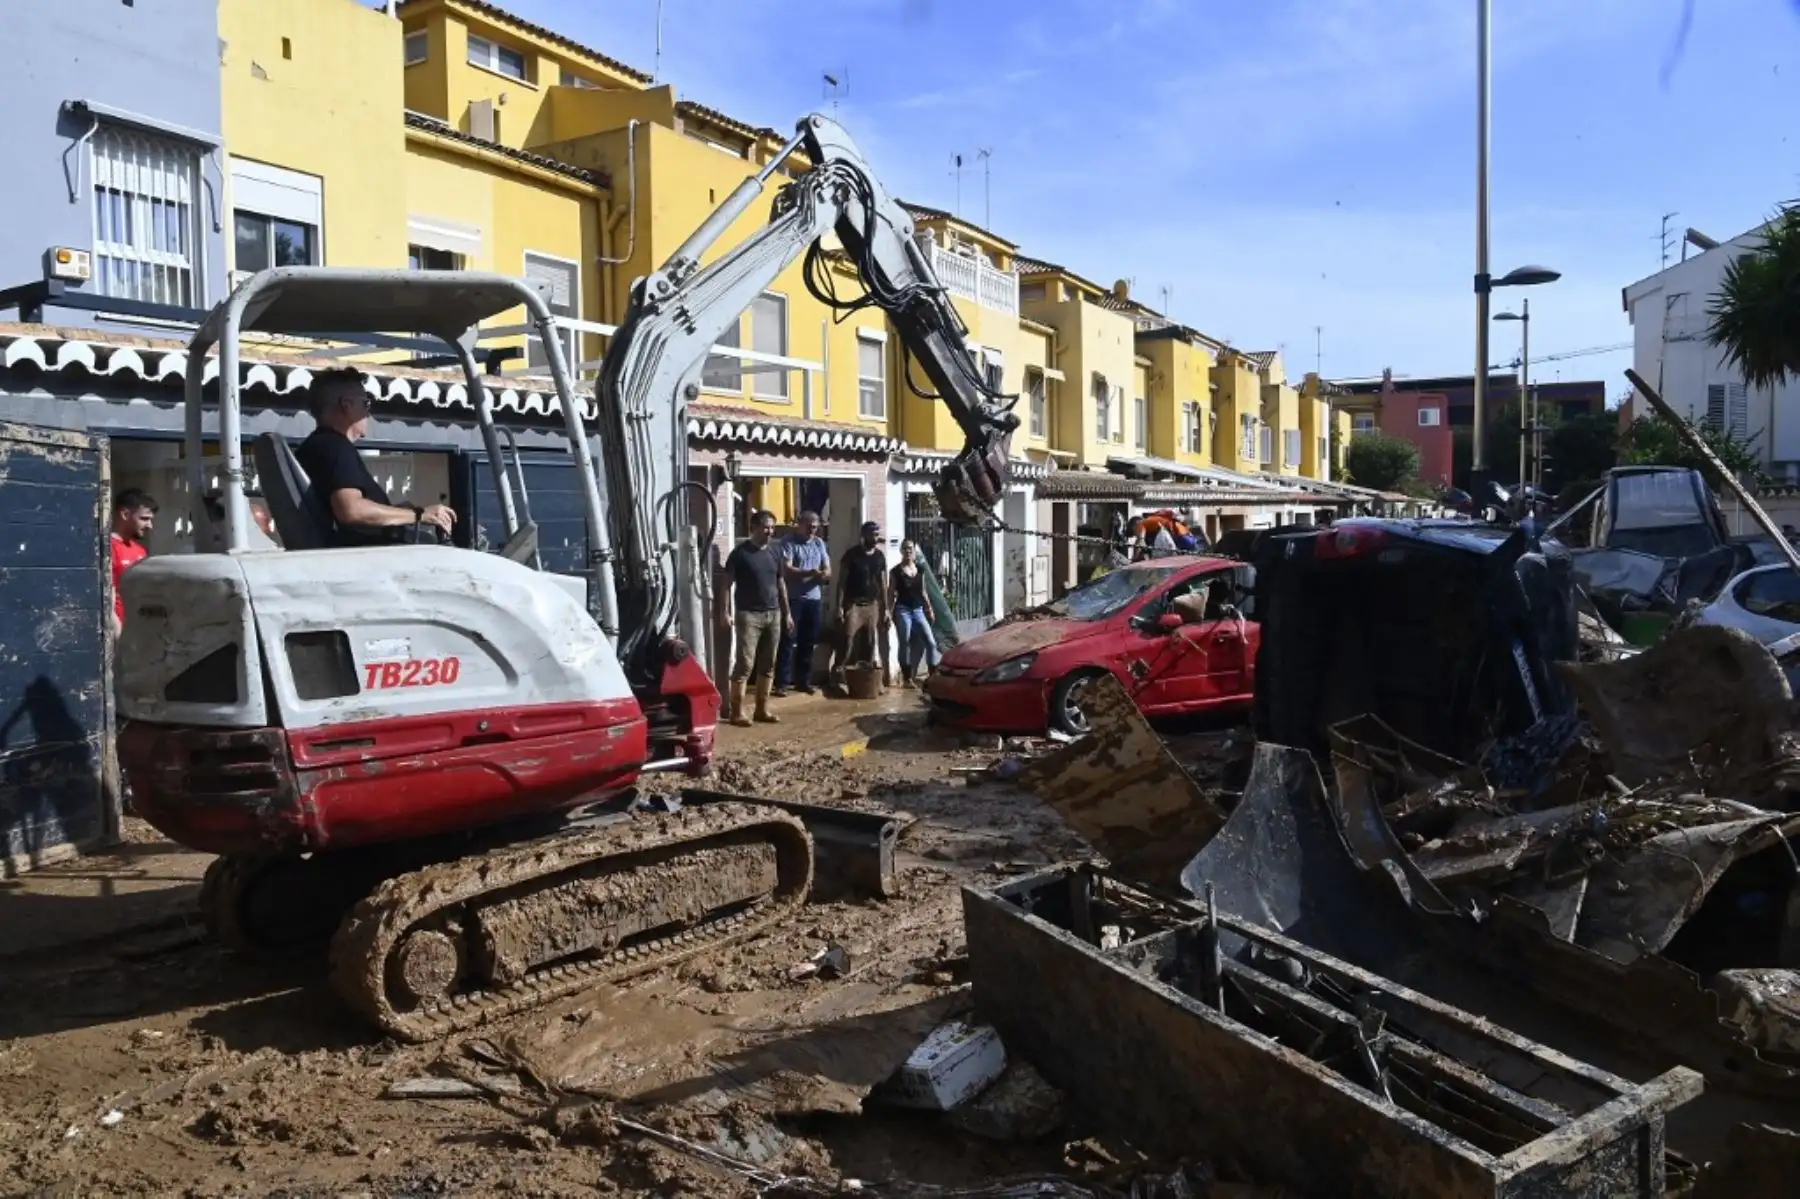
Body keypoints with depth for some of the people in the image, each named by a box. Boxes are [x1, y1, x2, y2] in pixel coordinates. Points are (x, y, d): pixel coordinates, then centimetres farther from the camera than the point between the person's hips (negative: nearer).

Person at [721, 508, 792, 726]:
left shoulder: (774, 553, 12)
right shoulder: (740, 553, -5)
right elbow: (726, 583, -5)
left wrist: (787, 613, 16)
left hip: (773, 614, 6)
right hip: (749, 614, -6)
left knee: (767, 664, 7)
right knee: (745, 662, -10)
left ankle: (762, 709, 14)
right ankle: (736, 711, -6)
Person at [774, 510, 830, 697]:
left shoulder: (820, 544, 13)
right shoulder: (788, 542, -5)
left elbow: (828, 570, 10)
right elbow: (786, 570, -15)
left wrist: (823, 574, -14)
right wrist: (809, 573, -28)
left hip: (814, 598, 5)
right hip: (793, 598, -5)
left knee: (808, 642, 9)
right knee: (788, 640, -5)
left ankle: (804, 681, 17)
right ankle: (781, 683, -4)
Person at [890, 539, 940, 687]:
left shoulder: (920, 570, 11)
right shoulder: (896, 571, -3)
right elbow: (891, 594, -3)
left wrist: (929, 609, 15)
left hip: (918, 610, 5)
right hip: (903, 610, -5)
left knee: (931, 642, -3)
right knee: (905, 644, -2)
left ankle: (933, 674, 2)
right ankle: (906, 678, 4)